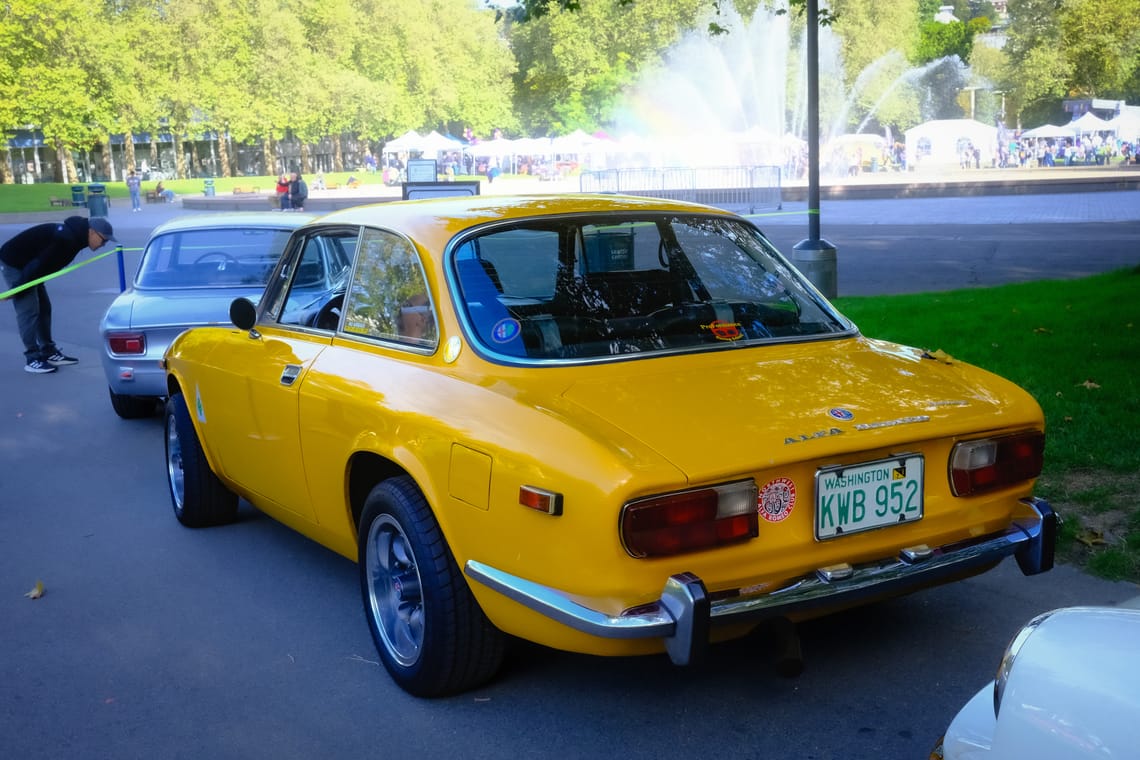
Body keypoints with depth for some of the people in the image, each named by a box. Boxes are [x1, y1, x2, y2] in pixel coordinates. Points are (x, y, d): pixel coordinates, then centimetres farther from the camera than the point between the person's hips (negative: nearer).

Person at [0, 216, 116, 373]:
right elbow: (39, 265, -28)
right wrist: (17, 290, -22)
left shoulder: (74, 235, 3)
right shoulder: (66, 239, -29)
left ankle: (49, 352, 19)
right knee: (28, 310, -12)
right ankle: (33, 359, -10)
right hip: (14, 264, -10)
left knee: (44, 307, 12)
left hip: (25, 264, 10)